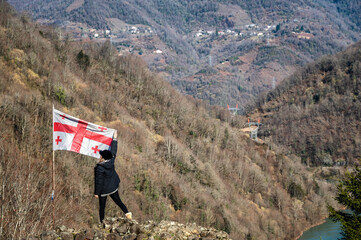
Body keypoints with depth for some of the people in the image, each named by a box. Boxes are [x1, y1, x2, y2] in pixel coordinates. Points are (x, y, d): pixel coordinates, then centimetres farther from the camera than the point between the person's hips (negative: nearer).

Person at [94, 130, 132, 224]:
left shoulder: (100, 168, -26)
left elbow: (99, 182, -21)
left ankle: (102, 222, 21)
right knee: (118, 201, 20)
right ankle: (127, 213, 11)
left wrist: (96, 193, -10)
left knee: (102, 206, 10)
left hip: (104, 190, -6)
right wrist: (114, 139, 14)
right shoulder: (111, 162, -10)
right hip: (113, 188, 6)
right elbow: (113, 151, 4)